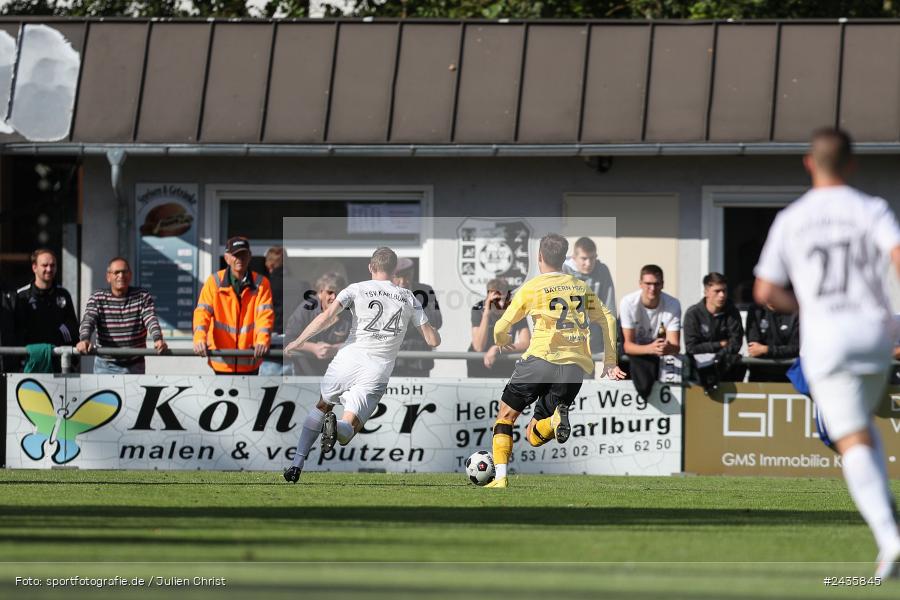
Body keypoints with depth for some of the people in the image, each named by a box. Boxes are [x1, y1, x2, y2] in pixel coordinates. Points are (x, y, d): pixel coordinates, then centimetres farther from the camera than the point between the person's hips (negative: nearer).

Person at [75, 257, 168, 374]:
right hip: (106, 366, -1)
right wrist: (84, 340, -39)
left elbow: (151, 320, -12)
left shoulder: (143, 297, 2)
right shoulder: (97, 299, 0)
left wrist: (158, 340, -35)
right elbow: (88, 320, -16)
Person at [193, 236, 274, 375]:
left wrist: (263, 340, -33)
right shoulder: (214, 282, -3)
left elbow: (265, 313, -13)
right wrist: (199, 339, -32)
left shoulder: (260, 283, -1)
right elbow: (203, 311, -12)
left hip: (249, 362, 1)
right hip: (222, 361, -1)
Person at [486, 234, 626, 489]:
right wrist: (610, 362, 16)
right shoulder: (581, 287, 17)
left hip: (541, 359, -4)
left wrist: (501, 341, 34)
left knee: (506, 415, 15)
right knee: (533, 436, 10)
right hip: (575, 367, 4)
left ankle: (501, 477, -2)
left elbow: (501, 327, 10)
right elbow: (608, 319, 12)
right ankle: (557, 419, -25)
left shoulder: (531, 288, 5)